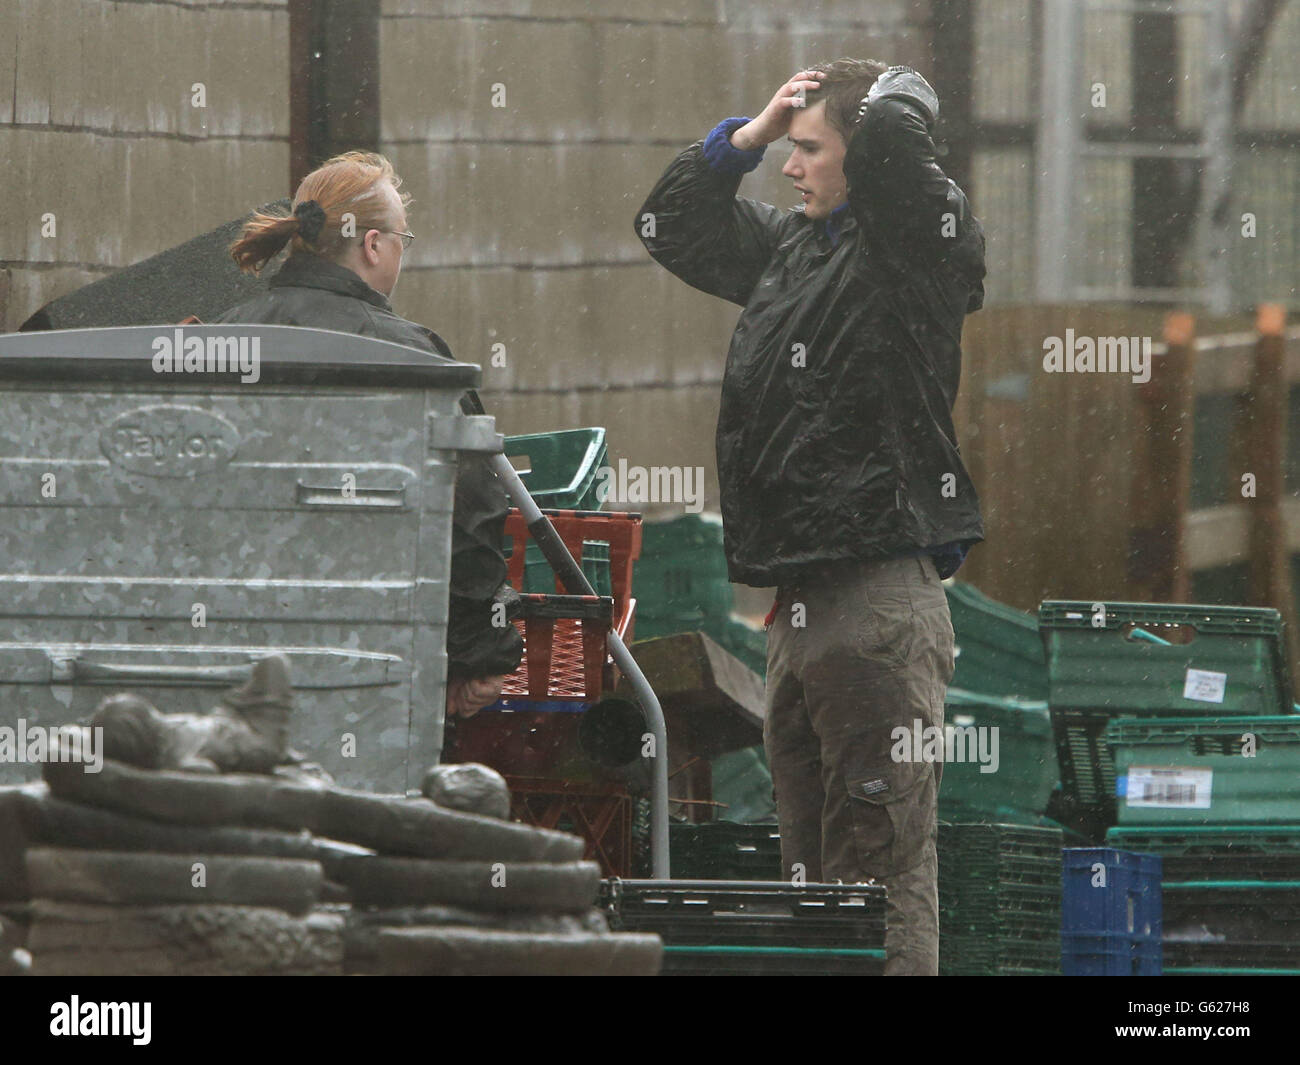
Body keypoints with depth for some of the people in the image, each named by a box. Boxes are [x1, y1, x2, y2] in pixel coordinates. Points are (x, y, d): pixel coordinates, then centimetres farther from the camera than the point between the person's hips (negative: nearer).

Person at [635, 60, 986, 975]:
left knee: (881, 866, -11)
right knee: (811, 867, 15)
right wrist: (749, 134, 18)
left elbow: (891, 138, -27)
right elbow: (671, 227, 31)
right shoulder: (791, 247, 17)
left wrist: (901, 90, -5)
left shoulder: (915, 244, -8)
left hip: (878, 599, -9)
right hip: (801, 606, 9)